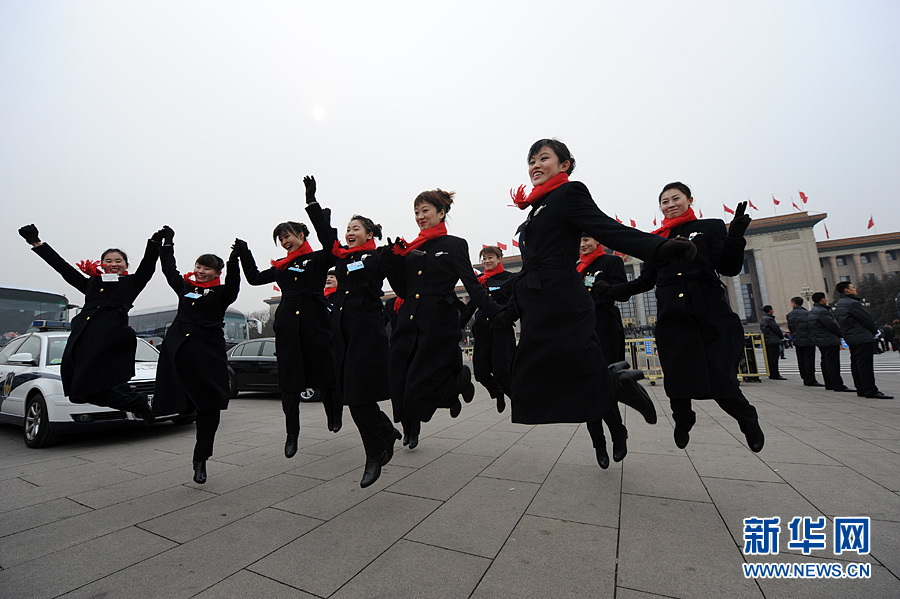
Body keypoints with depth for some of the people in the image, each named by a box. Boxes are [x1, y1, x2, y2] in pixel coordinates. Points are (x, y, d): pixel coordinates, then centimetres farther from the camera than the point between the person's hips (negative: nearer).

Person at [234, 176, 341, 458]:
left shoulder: (318, 260, 2)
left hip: (315, 324, -4)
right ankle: (292, 434, 18)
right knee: (289, 384, 4)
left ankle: (334, 413, 34)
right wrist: (244, 252, 20)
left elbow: (330, 242, -18)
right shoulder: (281, 266, 17)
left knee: (324, 376, 5)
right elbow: (254, 278, 28)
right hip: (288, 327, 4)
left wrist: (312, 202, -18)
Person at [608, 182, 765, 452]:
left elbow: (729, 268, 0)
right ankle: (683, 422, 32)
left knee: (722, 383, -4)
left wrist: (735, 237, -16)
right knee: (677, 381, 2)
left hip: (711, 316, -2)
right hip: (672, 319, 2)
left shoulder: (711, 227, 10)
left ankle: (749, 422, 29)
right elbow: (645, 281, 15)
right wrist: (612, 290, 4)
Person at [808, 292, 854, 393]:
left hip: (819, 340, 10)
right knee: (833, 363, -8)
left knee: (825, 362, 13)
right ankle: (838, 385, -7)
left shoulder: (812, 311, 15)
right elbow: (832, 325, -16)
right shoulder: (822, 311, -17)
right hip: (829, 341, -10)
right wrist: (841, 333, -1)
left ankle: (829, 384, 19)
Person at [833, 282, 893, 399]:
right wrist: (875, 330, 6)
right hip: (863, 338, -10)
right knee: (865, 365, -8)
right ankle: (871, 391, -6)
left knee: (856, 364, 11)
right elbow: (867, 319, -11)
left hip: (850, 338, 10)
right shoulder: (852, 303, -16)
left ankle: (861, 389, 17)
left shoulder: (838, 305, 14)